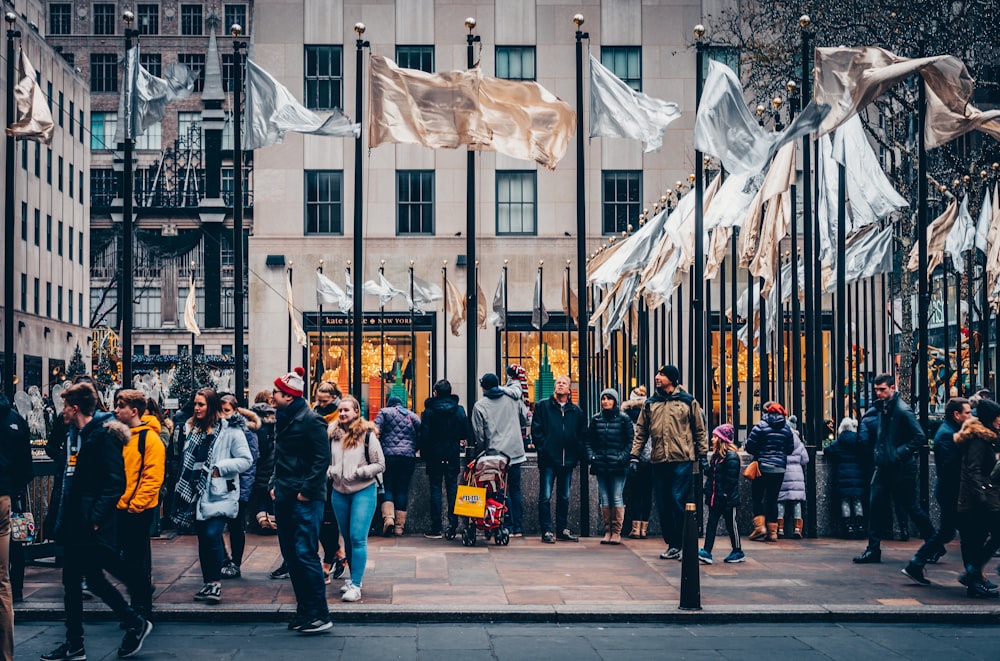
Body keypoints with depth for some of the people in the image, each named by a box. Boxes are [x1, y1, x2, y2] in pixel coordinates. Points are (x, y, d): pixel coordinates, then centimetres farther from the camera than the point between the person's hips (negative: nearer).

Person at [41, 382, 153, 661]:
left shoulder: (104, 434, -14)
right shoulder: (75, 434, 14)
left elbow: (116, 482, -19)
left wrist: (96, 517, -21)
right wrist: (63, 517, 13)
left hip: (92, 525, -9)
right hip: (74, 523, 9)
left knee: (93, 578, -4)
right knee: (71, 581, 11)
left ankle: (136, 624, 11)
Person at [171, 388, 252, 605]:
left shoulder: (229, 430, -7)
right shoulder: (192, 428, 13)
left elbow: (246, 460, -8)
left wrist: (220, 468, -14)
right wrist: (182, 487, 12)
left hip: (219, 494, -6)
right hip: (197, 493, 6)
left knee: (212, 535, -17)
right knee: (203, 538, 10)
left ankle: (216, 583, -7)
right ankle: (208, 583, 19)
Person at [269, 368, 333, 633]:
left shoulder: (310, 420, -12)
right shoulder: (282, 420, 15)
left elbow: (322, 459, -16)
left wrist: (306, 491, -18)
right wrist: (274, 484, 14)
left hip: (305, 500, -9)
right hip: (284, 498, 9)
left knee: (305, 555, -10)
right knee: (291, 557, 11)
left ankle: (320, 615, -5)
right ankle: (304, 611, 20)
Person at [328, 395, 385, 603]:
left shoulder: (367, 435, -8)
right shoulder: (332, 434, 4)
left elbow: (380, 465, -5)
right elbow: (327, 461, 18)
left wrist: (358, 473, -16)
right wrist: (330, 471, -3)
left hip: (363, 492, -5)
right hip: (339, 493, 5)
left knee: (358, 538, -10)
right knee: (347, 538, 14)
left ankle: (356, 585, -8)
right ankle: (354, 577, 29)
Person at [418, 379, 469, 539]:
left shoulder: (429, 411, -8)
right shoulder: (459, 410, -1)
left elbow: (424, 436, -9)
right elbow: (465, 433, 1)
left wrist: (424, 454, 2)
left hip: (435, 455, -2)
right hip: (453, 455, 2)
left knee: (435, 490, 3)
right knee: (452, 489, 7)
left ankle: (436, 529, 2)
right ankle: (452, 527, 3)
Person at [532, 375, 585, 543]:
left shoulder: (576, 411, 11)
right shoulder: (542, 406, 3)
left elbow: (582, 434, 12)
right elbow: (536, 430, -1)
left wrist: (576, 453, 1)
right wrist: (543, 449, -10)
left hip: (568, 460, 4)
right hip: (548, 460, -3)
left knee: (564, 497, 11)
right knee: (546, 497, -4)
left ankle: (563, 530, 18)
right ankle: (546, 531, -2)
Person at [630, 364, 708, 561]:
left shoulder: (688, 401, 3)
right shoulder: (650, 404, 12)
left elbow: (700, 430, 6)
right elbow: (641, 432, 12)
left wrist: (703, 455, 3)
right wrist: (635, 456, 5)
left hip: (682, 460, -4)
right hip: (659, 461, 4)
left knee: (679, 501, -9)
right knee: (663, 506, 5)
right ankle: (672, 545, 14)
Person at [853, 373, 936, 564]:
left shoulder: (903, 410, -14)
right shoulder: (881, 408, 10)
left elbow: (920, 438, -18)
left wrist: (901, 453, -19)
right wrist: (877, 452, 12)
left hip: (901, 468, -7)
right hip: (884, 467, 7)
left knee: (911, 507, 2)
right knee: (876, 506, 2)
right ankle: (873, 550, 5)